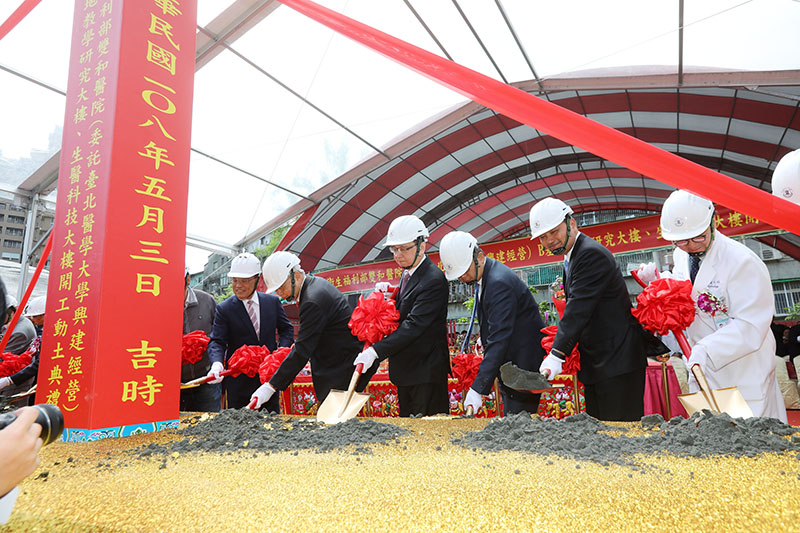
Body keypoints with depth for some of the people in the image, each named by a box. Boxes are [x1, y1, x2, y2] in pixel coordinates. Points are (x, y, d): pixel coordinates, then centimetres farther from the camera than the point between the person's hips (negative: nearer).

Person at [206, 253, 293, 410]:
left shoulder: (273, 301, 3)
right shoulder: (224, 309, -4)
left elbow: (286, 328, 11)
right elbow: (217, 341, -11)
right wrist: (217, 363, -31)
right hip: (238, 380, -2)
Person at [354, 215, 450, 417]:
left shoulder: (434, 280, -20)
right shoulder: (407, 273, 10)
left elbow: (414, 325, -26)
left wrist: (376, 351, -30)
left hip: (426, 370, -9)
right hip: (405, 369, 9)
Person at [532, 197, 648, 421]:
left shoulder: (591, 253, -16)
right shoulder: (571, 257, 15)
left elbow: (578, 309, -25)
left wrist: (557, 356, -29)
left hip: (617, 361, -10)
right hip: (596, 363, 10)